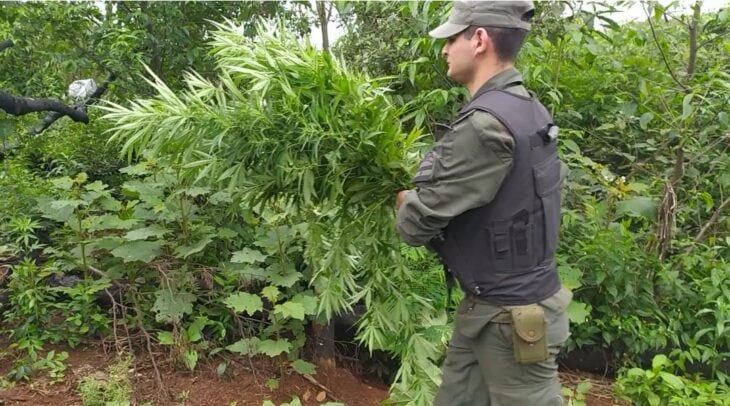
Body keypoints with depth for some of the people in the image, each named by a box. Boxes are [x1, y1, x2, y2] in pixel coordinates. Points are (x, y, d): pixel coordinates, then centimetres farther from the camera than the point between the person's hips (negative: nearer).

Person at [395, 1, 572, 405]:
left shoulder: (486, 123, -25)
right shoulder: (525, 109, 6)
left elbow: (416, 224, -22)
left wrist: (404, 202, 4)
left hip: (512, 316, -9)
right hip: (484, 306, 9)